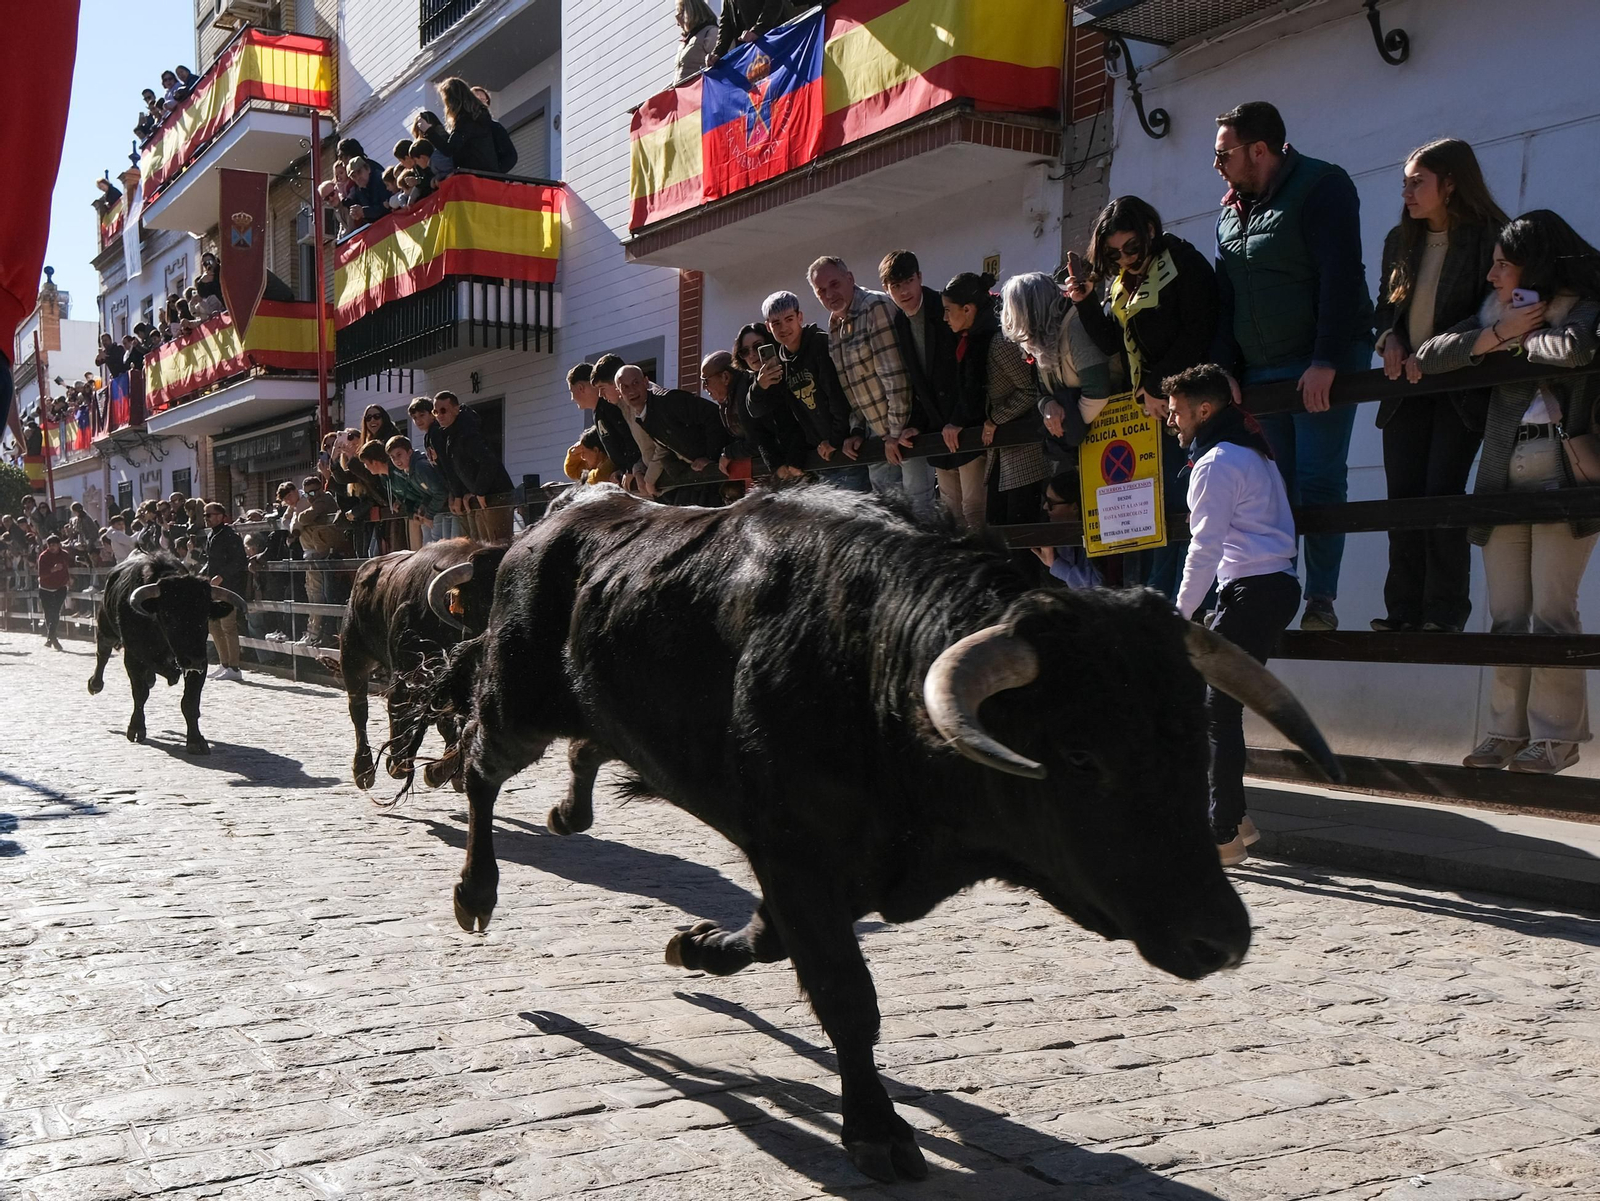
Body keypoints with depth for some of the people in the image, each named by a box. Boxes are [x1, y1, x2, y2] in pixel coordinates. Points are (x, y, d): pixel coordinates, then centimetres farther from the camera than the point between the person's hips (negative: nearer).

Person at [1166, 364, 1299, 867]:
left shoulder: (1216, 464, -11)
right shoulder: (1252, 452, 19)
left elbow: (1205, 549, -15)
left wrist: (1180, 616, -9)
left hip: (1250, 590, -10)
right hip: (1279, 584, 10)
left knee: (1218, 712, -7)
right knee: (1219, 707, 13)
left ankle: (1224, 835, -5)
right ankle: (1232, 817, 17)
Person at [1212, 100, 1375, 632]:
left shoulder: (1321, 187, -6)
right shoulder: (1231, 212, 16)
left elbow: (1341, 278, -16)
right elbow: (1224, 299, 16)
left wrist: (1326, 362, -24)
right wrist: (1226, 372, 6)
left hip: (1322, 365, -6)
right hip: (1260, 370, 6)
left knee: (1319, 479, -8)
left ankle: (1321, 600, -3)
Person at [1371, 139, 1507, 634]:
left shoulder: (1488, 238, -6)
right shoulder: (1400, 241, 14)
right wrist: (1389, 338, -3)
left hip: (1461, 386, -6)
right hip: (1406, 389, 6)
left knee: (1441, 492, -13)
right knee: (1403, 497, 0)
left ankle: (1445, 613, -8)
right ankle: (1404, 611, 2)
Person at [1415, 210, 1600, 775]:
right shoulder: (1494, 312, 15)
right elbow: (1427, 357, 3)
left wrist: (1525, 338, -8)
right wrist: (1501, 334, -6)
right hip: (1504, 480, 6)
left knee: (1551, 611, -6)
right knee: (1505, 616, 5)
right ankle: (1508, 729, 11)